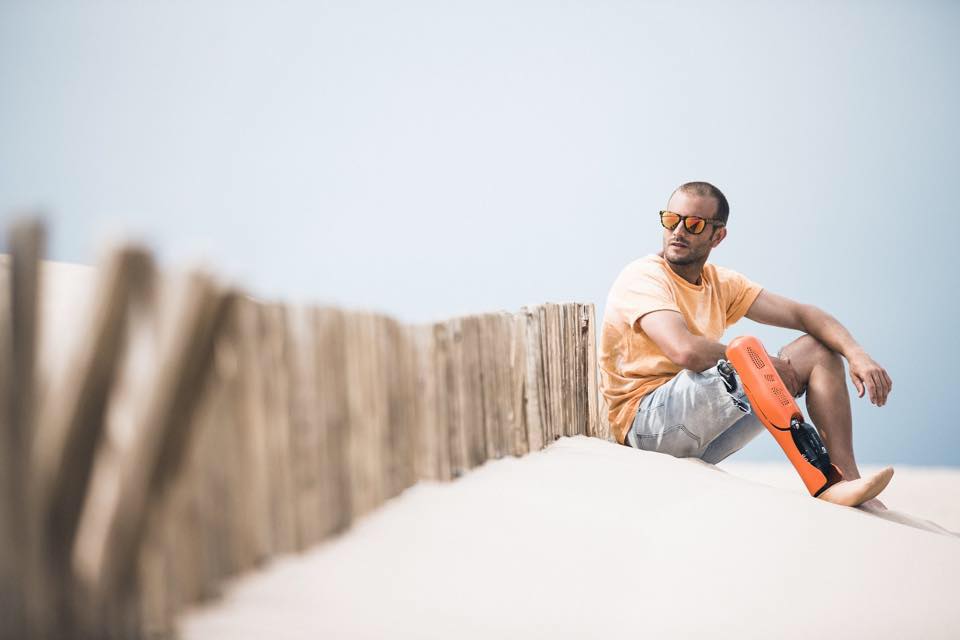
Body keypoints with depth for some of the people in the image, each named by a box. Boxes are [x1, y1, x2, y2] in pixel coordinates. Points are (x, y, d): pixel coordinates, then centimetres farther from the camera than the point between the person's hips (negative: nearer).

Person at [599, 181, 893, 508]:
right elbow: (686, 351, -28)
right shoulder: (642, 276, -12)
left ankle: (844, 479, -10)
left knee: (819, 350, 3)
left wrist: (857, 355, -10)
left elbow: (801, 314, 7)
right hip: (646, 423, -8)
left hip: (704, 433, 8)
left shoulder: (721, 283, 12)